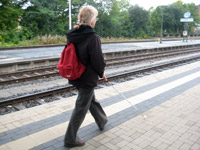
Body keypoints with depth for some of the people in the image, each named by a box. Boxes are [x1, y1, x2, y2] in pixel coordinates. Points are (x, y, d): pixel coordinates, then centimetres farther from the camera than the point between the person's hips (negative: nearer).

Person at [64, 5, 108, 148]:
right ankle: (70, 139, 22)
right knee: (81, 107, 7)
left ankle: (102, 121, 50)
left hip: (76, 76, 8)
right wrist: (101, 72, 0)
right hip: (88, 77, -8)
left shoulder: (72, 35, 1)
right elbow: (98, 60, -19)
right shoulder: (93, 37, -22)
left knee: (91, 99, 26)